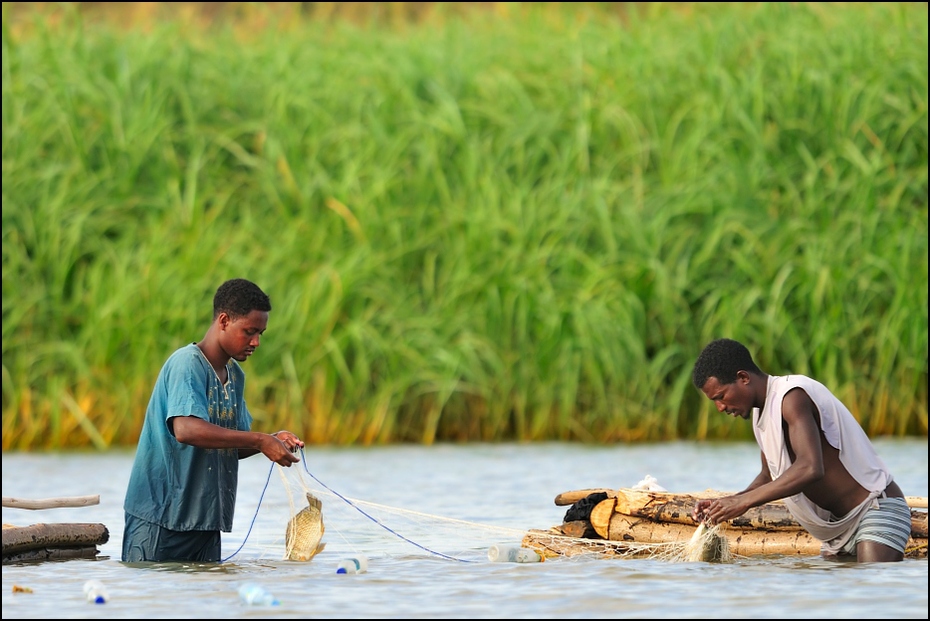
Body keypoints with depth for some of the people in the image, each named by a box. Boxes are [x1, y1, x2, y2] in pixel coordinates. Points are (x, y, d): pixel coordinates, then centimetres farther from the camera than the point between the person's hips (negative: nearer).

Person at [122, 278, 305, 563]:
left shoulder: (235, 376, 14)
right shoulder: (187, 363, -14)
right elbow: (185, 430, -30)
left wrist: (272, 440, -3)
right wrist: (259, 440, -28)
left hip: (205, 522, 8)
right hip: (160, 517, -8)